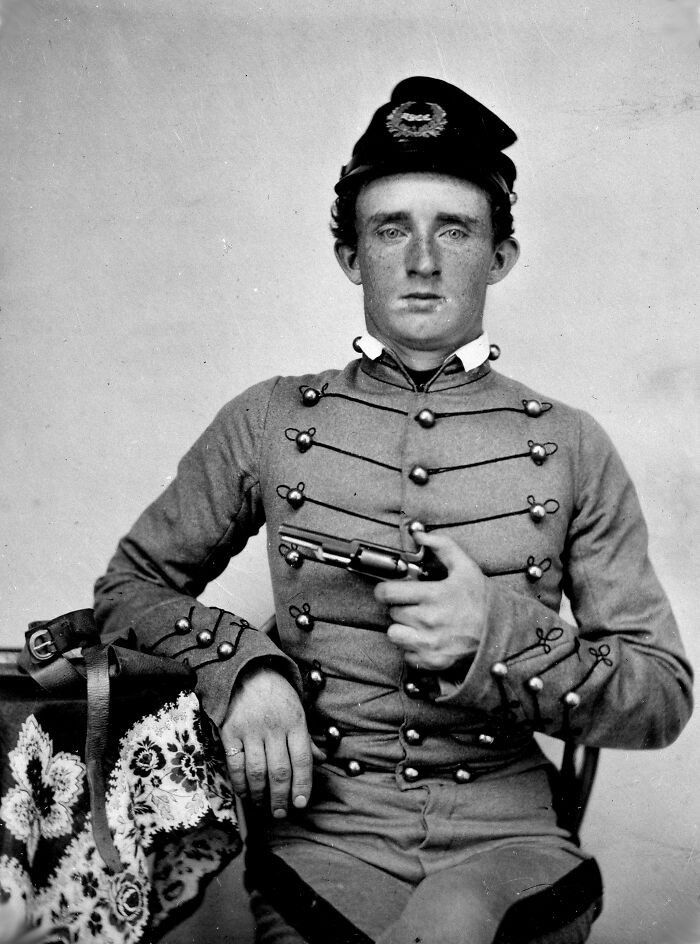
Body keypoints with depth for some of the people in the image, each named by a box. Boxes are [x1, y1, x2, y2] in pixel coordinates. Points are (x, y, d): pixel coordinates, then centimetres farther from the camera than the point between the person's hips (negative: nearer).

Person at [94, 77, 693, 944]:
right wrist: (242, 669, -10)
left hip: (508, 839, 0)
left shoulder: (570, 448, 3)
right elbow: (130, 585, 11)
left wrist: (502, 640, -15)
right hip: (322, 832, 1)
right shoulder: (268, 423, 3)